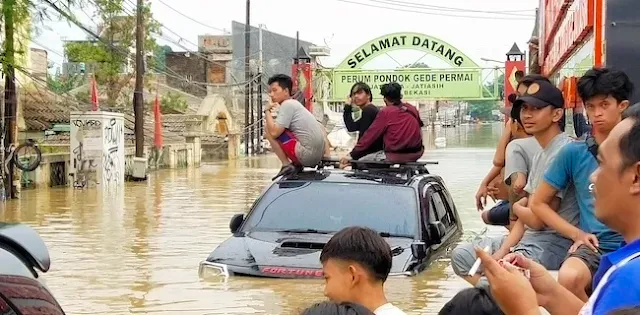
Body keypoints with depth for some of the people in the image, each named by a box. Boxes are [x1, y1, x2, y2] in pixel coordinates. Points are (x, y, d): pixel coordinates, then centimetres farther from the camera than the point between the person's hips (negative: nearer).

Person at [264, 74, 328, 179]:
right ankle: (297, 164, 14)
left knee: (268, 128, -4)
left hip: (307, 156, -9)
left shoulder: (287, 104, -6)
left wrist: (267, 111, 0)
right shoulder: (295, 104, 21)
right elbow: (320, 128, 27)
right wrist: (327, 155, 23)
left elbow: (274, 132, -15)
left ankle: (287, 165, -4)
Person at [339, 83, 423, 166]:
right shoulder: (413, 109, 8)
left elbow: (370, 135, -5)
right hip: (416, 154, 5)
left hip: (395, 157, -5)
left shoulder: (385, 112, -5)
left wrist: (352, 155, -1)